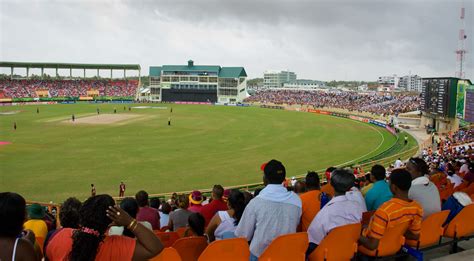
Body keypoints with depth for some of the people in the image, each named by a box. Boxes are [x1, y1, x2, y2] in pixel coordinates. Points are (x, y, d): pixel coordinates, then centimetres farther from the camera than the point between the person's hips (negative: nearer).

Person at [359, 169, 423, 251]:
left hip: (378, 247, -6)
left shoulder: (384, 210, -38)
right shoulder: (417, 208, -18)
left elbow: (372, 245, -33)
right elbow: (415, 236, -1)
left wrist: (358, 237, -14)